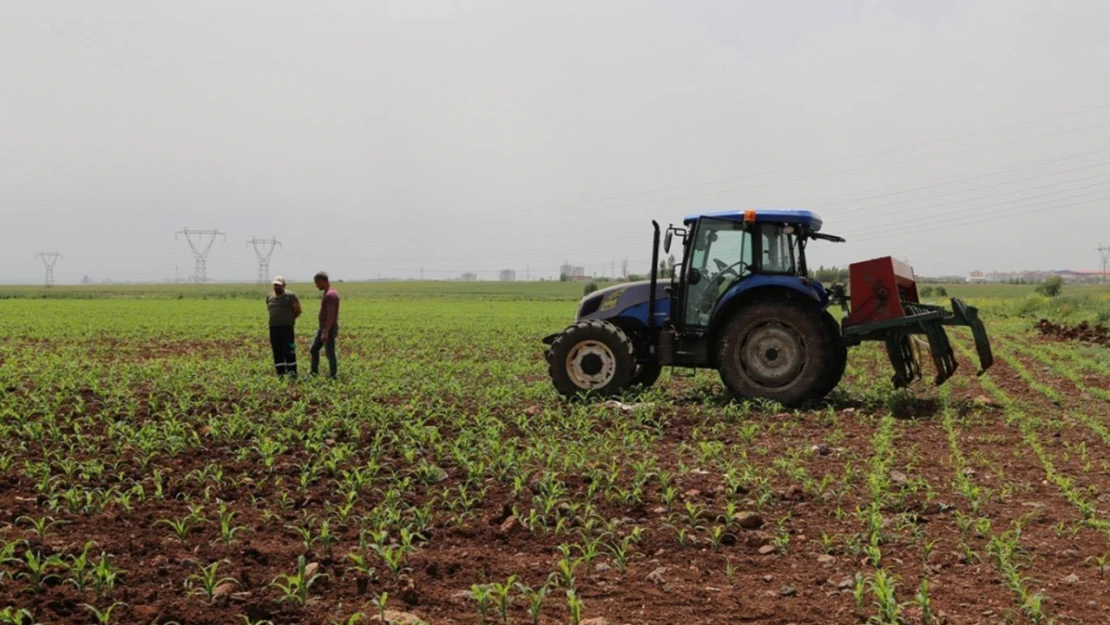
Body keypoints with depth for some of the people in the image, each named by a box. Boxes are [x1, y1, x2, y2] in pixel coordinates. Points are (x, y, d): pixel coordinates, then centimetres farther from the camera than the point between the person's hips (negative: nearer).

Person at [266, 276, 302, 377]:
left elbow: (298, 311, 1)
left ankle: (292, 373, 0)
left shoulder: (290, 296, -4)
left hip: (287, 328, -6)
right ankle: (280, 374, 10)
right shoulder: (269, 297, 13)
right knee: (277, 352, 5)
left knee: (288, 351, -8)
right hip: (273, 328, 6)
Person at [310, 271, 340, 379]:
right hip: (323, 328, 11)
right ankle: (314, 373, 19)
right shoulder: (327, 293, 13)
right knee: (314, 350, 13)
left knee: (330, 353, -4)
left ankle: (332, 376, 3)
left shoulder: (330, 295, -19)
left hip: (328, 329, -11)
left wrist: (326, 332, -26)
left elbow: (331, 315, -24)